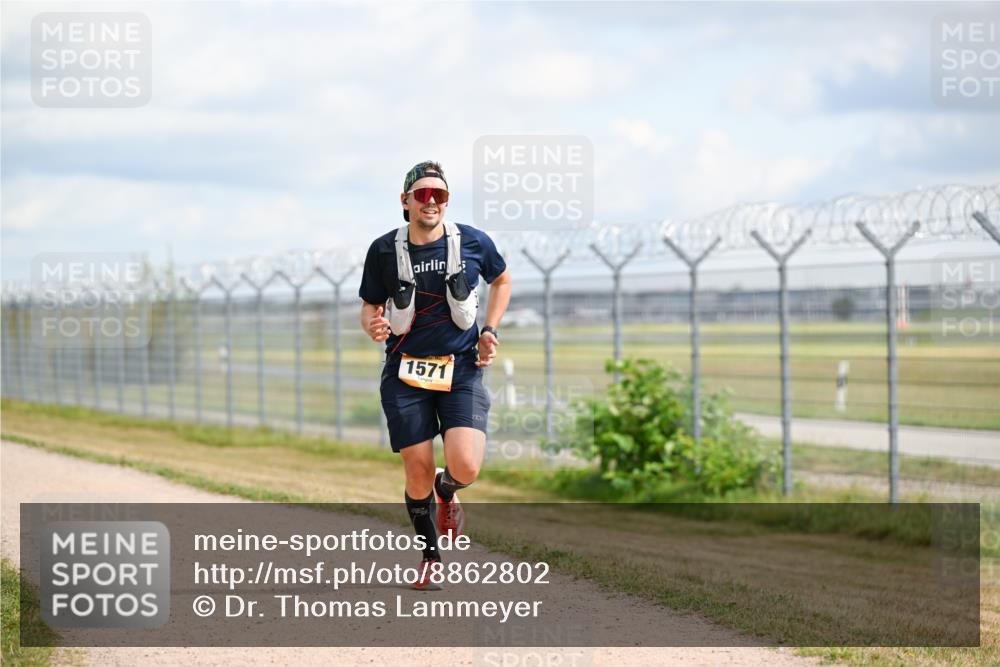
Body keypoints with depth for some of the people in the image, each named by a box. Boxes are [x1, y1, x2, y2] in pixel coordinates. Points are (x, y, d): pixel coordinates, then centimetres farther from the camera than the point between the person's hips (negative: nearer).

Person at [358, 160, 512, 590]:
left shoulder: (472, 242, -1)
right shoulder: (384, 250, -2)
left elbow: (502, 281, 18)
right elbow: (369, 307, 9)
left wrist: (490, 331, 7)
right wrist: (373, 326, -15)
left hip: (461, 369, 0)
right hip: (405, 373, 0)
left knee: (466, 466, -17)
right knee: (418, 472, -3)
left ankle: (447, 492, 23)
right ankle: (430, 558, 22)